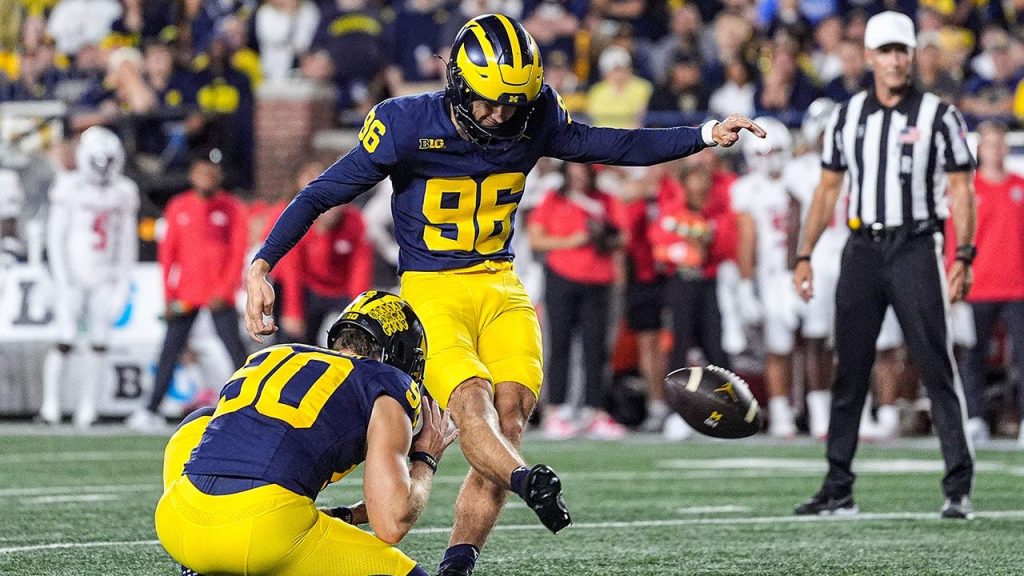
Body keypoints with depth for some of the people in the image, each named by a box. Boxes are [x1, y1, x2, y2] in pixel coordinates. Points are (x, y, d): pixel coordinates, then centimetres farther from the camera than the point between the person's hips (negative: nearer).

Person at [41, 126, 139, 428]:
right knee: (65, 341, -7)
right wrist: (63, 278, -11)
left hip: (105, 279, 4)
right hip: (73, 277, -4)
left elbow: (127, 242, 12)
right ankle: (50, 407, -1)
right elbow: (55, 237, -5)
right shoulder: (70, 188, -5)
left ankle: (86, 410, 4)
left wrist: (123, 283, 6)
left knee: (99, 344, 0)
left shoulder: (123, 193, 7)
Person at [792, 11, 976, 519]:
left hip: (916, 247, -4)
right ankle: (838, 489, 11)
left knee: (937, 367, -6)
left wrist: (963, 257, -13)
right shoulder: (847, 117, 10)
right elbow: (828, 189, 15)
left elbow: (960, 189, -3)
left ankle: (959, 485, -3)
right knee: (849, 371, 5)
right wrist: (804, 256, 10)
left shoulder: (938, 116, -2)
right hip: (862, 249, 4)